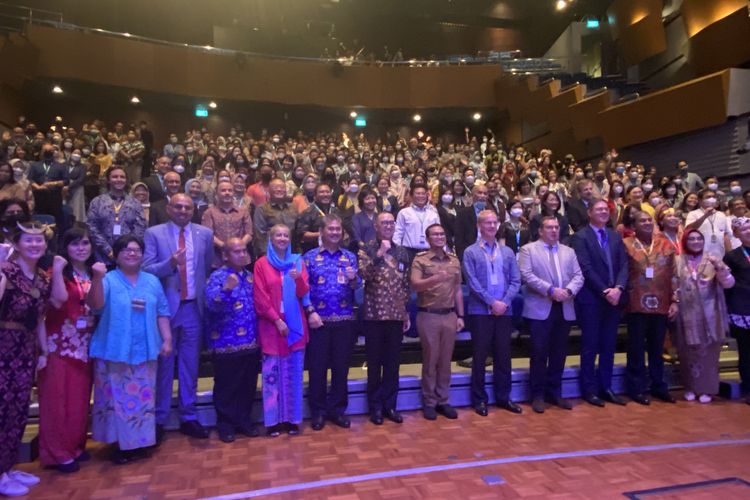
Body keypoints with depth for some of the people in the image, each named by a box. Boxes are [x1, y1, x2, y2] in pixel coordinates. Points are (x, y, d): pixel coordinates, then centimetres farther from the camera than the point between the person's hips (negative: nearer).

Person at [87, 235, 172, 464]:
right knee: (117, 398, 2)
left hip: (144, 351, 4)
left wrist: (167, 339, 3)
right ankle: (119, 444, 15)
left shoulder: (153, 281, 11)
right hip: (114, 351, -3)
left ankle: (138, 442, 21)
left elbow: (162, 313, 11)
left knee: (142, 398, 8)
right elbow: (95, 304, -19)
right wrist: (97, 278, -33)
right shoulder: (108, 280, -2)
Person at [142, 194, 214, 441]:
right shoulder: (154, 233, -3)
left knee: (190, 365, 11)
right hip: (166, 307, -2)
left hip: (194, 308, 2)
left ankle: (188, 418, 22)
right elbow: (146, 269, -10)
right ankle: (159, 420, 22)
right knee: (164, 364, 9)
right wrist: (170, 263, -27)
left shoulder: (205, 234, 5)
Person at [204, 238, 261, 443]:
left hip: (251, 342, 6)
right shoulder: (217, 277, -9)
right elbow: (211, 304, -25)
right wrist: (226, 289, -42)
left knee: (248, 385, 14)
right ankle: (225, 424, 21)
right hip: (226, 344, -6)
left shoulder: (250, 276, 11)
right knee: (226, 387, 6)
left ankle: (245, 420, 28)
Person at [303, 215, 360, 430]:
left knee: (341, 365, 9)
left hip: (345, 320, 2)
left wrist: (353, 279, -18)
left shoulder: (350, 257, 9)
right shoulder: (310, 257, 3)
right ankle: (318, 411, 18)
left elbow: (357, 286, 3)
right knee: (317, 366, 4)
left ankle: (337, 409, 22)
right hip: (318, 319, -2)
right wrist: (311, 312, -10)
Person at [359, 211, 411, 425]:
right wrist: (379, 254, -24)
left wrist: (407, 313, 11)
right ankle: (375, 406, 17)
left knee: (393, 363, 9)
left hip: (396, 315, 4)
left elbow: (406, 285, 13)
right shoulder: (366, 250, -2)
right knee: (375, 363, 5)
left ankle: (390, 405, 21)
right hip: (374, 315, -3)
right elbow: (364, 275, -19)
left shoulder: (402, 253, 10)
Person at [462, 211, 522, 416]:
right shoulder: (470, 252, 0)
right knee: (480, 356, 3)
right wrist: (492, 302, -14)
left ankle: (503, 397, 22)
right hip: (481, 311, -3)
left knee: (503, 355, 10)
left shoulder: (507, 252, 11)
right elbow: (472, 282, -8)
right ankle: (479, 399, 14)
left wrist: (505, 302, -9)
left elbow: (516, 281, 5)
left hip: (504, 311, 3)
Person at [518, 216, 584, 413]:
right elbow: (527, 275, -11)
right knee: (539, 353, 0)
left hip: (564, 309, 4)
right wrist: (551, 290, -19)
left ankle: (555, 393, 23)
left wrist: (569, 290, -13)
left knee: (559, 353, 10)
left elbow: (578, 276, 7)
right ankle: (538, 395, 11)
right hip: (540, 309, -4)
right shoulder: (528, 249, 2)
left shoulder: (569, 252, 16)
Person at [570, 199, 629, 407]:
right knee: (590, 346, 2)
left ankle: (606, 387, 20)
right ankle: (589, 389, 11)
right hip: (591, 299, -5)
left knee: (609, 346, 11)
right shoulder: (580, 237, -5)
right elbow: (586, 268, -13)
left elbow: (624, 265, 6)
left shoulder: (615, 236, 13)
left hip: (614, 297, 6)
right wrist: (605, 291, -15)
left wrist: (618, 288, -10)